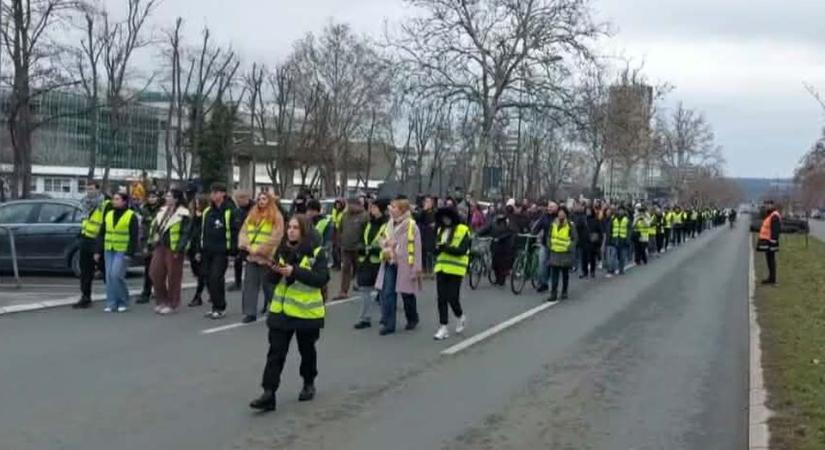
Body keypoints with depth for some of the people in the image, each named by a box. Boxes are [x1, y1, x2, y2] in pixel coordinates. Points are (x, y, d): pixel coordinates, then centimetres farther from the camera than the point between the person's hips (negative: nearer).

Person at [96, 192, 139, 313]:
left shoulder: (131, 216, -5)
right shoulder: (109, 215, 13)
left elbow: (134, 237, -9)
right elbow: (102, 234, 16)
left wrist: (129, 253, -16)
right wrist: (98, 251, 10)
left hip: (123, 252, -6)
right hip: (109, 251, 6)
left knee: (116, 275, -14)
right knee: (109, 277, 3)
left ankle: (123, 302, 1)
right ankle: (111, 303, 10)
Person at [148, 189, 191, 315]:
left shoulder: (183, 215, -11)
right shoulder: (163, 211, 13)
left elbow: (185, 233, -15)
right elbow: (155, 227, 20)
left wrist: (178, 249, -19)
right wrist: (154, 243, 14)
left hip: (173, 249, -8)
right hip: (160, 247, 8)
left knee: (173, 277, 0)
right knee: (155, 273, 6)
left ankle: (172, 304, 11)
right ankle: (161, 301, 20)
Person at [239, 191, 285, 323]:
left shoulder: (276, 217, -4)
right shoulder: (251, 215, 15)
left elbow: (275, 238, -12)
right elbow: (243, 232, 11)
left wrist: (258, 250, -13)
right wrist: (245, 245, -8)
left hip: (266, 257, -5)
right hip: (251, 256, 5)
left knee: (268, 285, 4)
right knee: (250, 285, 1)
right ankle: (250, 313, 5)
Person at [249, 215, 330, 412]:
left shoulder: (317, 252, -9)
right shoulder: (282, 250, 6)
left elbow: (322, 278, -20)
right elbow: (273, 280, 10)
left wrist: (294, 271, -26)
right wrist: (275, 270, -14)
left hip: (306, 311, -3)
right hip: (281, 309, 3)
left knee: (307, 350, 15)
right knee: (275, 352, -3)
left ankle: (309, 384, 36)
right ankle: (268, 394, -5)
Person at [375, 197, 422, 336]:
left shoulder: (411, 226, -11)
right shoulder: (390, 224, 7)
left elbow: (416, 248, -12)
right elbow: (383, 239, 18)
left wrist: (416, 268, -14)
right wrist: (386, 245, -6)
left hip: (404, 266, -5)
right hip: (389, 264, 5)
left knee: (407, 294, 10)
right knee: (387, 293, -3)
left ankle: (412, 319, 33)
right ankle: (388, 324, 1)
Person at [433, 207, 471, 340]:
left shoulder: (463, 231, -6)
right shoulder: (440, 230, 14)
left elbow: (462, 250, -16)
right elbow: (436, 247, 13)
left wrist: (447, 248, -25)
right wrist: (438, 249, -10)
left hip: (456, 269, -5)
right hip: (441, 268, 5)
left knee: (452, 298, -4)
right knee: (441, 299, 2)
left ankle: (460, 317, 26)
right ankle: (443, 328, 7)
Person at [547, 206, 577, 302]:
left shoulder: (570, 225, -7)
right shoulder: (553, 224, 6)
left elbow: (575, 239, -4)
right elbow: (549, 236, 16)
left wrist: (569, 248, -12)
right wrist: (549, 245, 5)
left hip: (566, 254, -2)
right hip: (554, 253, 3)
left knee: (565, 274, 10)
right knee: (554, 274, -3)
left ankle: (564, 292, 23)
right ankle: (553, 294, -4)